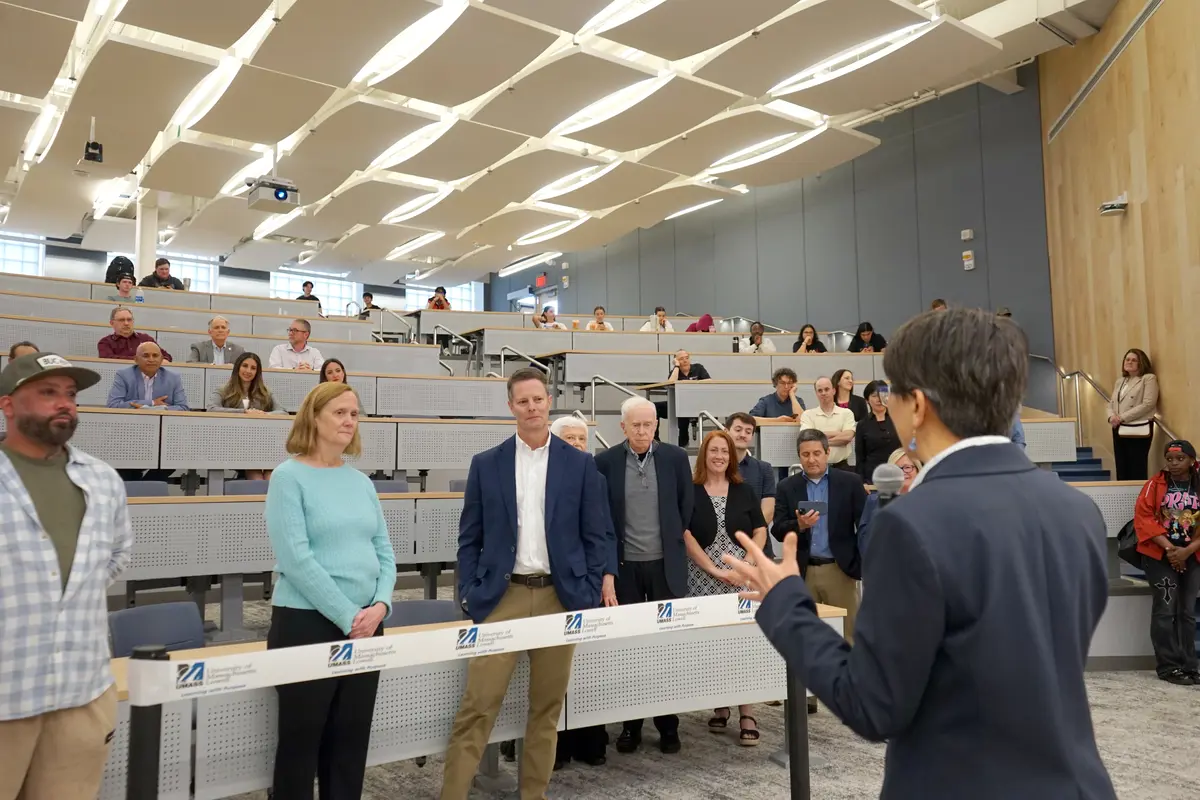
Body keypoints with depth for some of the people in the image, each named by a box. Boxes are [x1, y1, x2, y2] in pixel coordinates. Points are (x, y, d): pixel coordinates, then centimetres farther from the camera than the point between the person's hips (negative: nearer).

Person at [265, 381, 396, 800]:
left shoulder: (362, 482, 10)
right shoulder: (290, 476, -7)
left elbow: (384, 552, 10)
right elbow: (295, 558, -16)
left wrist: (379, 605, -7)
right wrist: (346, 616, -17)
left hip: (366, 625, 6)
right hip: (307, 624, -6)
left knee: (352, 739, 13)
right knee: (301, 740, 6)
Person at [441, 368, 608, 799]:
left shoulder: (580, 464, 2)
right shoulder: (486, 464, 3)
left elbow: (596, 537, 4)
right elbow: (469, 538, 6)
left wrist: (589, 597, -1)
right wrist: (469, 595, -2)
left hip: (560, 597, 1)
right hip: (501, 597, 0)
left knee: (547, 707, 11)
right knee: (476, 707, -2)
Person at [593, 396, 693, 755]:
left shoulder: (675, 457, 0)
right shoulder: (606, 461, -2)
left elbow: (688, 508, 7)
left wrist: (680, 549, 5)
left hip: (666, 565, 0)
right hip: (625, 566, 0)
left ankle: (668, 724, 19)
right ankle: (630, 723, 19)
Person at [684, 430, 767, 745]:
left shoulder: (744, 491, 8)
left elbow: (760, 531, 7)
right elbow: (685, 536, -6)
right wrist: (715, 570, -11)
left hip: (742, 578, 1)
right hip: (703, 580, -1)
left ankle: (747, 715, -1)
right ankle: (719, 708, 19)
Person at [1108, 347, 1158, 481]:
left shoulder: (1149, 378, -3)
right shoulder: (1119, 381, 19)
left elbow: (1148, 404, -14)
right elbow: (1111, 403, 16)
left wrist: (1122, 417, -16)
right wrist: (1111, 416, -7)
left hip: (1139, 429, -7)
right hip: (1119, 429, 7)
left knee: (1137, 469, -4)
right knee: (1121, 468, 10)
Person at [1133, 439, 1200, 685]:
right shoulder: (1155, 484, -4)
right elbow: (1143, 518, -10)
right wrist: (1169, 547, -17)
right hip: (1159, 556, -3)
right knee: (1165, 610, -4)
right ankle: (1168, 667, 2)